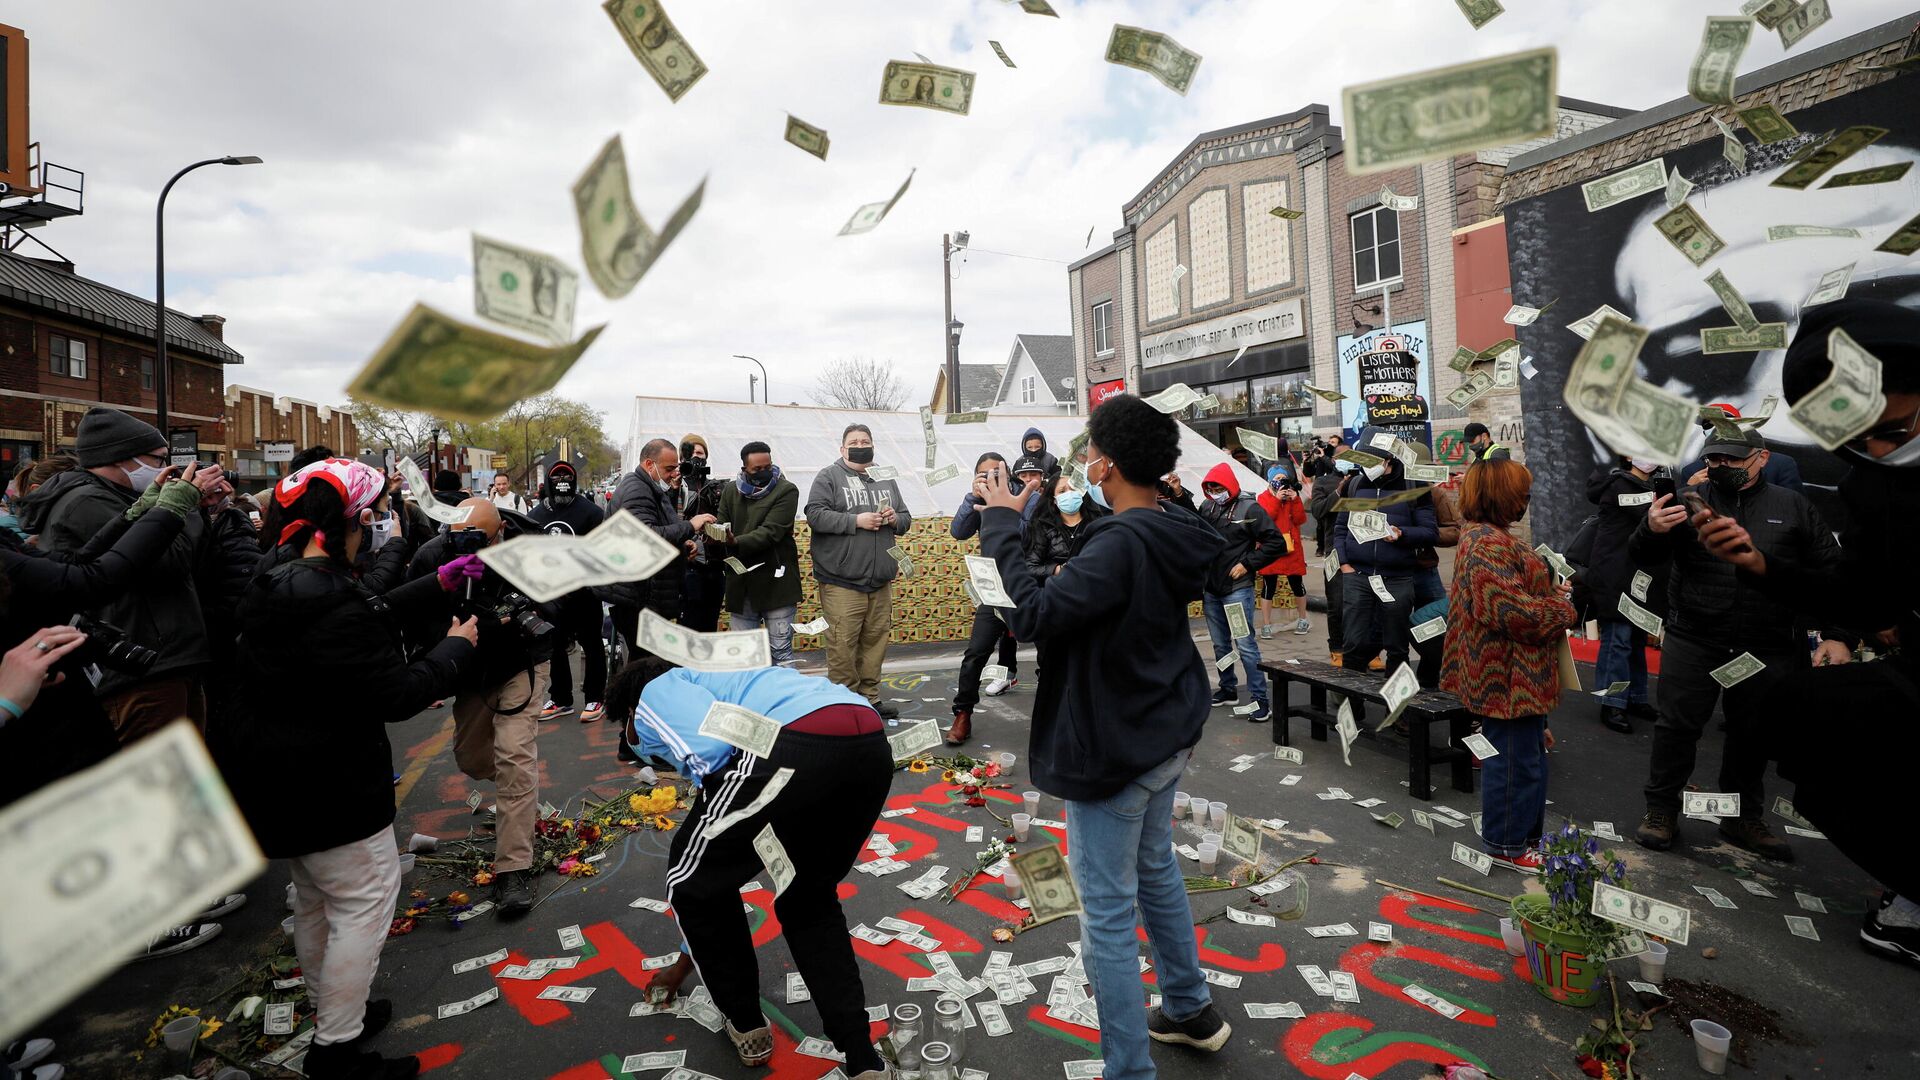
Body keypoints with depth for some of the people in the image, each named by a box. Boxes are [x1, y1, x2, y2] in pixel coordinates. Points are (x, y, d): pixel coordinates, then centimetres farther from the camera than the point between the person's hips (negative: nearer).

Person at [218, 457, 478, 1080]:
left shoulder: (272, 590, 3)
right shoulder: (334, 606, -28)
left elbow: (371, 619, 12)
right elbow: (399, 695, -25)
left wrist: (434, 586, 15)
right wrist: (456, 647, -11)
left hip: (283, 782, 11)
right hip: (334, 788, -11)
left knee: (315, 899, 24)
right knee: (366, 904, 3)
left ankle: (330, 1013, 42)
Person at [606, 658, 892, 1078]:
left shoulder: (657, 694, 23)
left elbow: (711, 749, -4)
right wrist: (686, 961, 58)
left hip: (795, 746, -8)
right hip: (871, 744, 8)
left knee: (694, 882, 22)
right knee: (810, 898, 33)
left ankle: (746, 1025, 39)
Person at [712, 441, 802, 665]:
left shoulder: (786, 490, -5)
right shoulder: (731, 491, 11)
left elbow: (770, 531, -16)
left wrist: (737, 542, -30)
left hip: (775, 583, -4)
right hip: (741, 584, 5)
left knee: (781, 651, 0)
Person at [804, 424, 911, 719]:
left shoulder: (885, 480, 17)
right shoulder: (829, 477, 0)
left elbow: (906, 519, 22)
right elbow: (815, 515, -11)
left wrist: (895, 518, -2)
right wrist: (856, 521, -16)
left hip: (881, 581, 5)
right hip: (842, 581, -5)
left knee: (875, 640, 9)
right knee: (842, 643, -6)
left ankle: (869, 697, 21)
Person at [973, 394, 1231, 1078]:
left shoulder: (1119, 545, -28)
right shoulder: (1175, 531, 0)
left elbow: (1035, 616, -30)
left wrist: (1001, 525, -21)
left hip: (1113, 751, -10)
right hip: (1168, 735, 10)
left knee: (1107, 914, 4)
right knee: (1157, 872, 28)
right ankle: (1191, 1010, 47)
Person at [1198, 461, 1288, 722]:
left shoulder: (1249, 508, -8)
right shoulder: (1206, 508, 6)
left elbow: (1276, 543, -9)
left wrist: (1247, 565, -12)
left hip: (1237, 588, -5)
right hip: (1211, 589, 6)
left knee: (1245, 644, -7)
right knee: (1220, 644, 15)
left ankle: (1260, 698, 0)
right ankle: (1228, 689, 29)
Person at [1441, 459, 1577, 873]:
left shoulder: (1490, 536, 13)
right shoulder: (1489, 545, -23)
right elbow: (1511, 610, -28)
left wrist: (1552, 592, 7)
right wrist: (1561, 606, -12)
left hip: (1519, 675, 11)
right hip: (1509, 677, -11)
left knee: (1526, 753, 22)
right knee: (1515, 758, 2)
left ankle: (1526, 833, 36)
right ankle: (1507, 844, 16)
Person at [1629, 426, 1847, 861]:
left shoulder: (1793, 507, 6)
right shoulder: (1690, 500, 1)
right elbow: (1643, 560, -7)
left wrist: (1838, 636, -2)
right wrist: (1651, 531, -30)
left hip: (1769, 649, 2)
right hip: (1693, 642, -2)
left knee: (1753, 735, 14)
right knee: (1677, 727, 1)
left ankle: (1744, 819, 29)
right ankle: (1661, 813, 12)